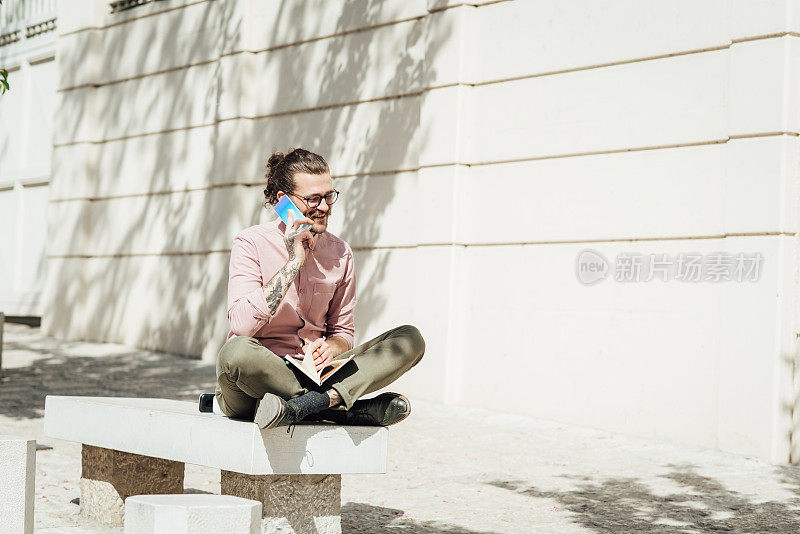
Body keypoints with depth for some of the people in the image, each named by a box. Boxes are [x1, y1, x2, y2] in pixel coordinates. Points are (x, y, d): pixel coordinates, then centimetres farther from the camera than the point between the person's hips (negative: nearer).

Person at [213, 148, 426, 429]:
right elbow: (241, 324, -20)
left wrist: (329, 348, -10)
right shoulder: (251, 242, -6)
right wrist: (293, 263, -20)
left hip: (309, 374, 4)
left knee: (410, 339, -12)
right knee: (237, 351, -41)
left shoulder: (339, 253, 8)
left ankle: (299, 406, -31)